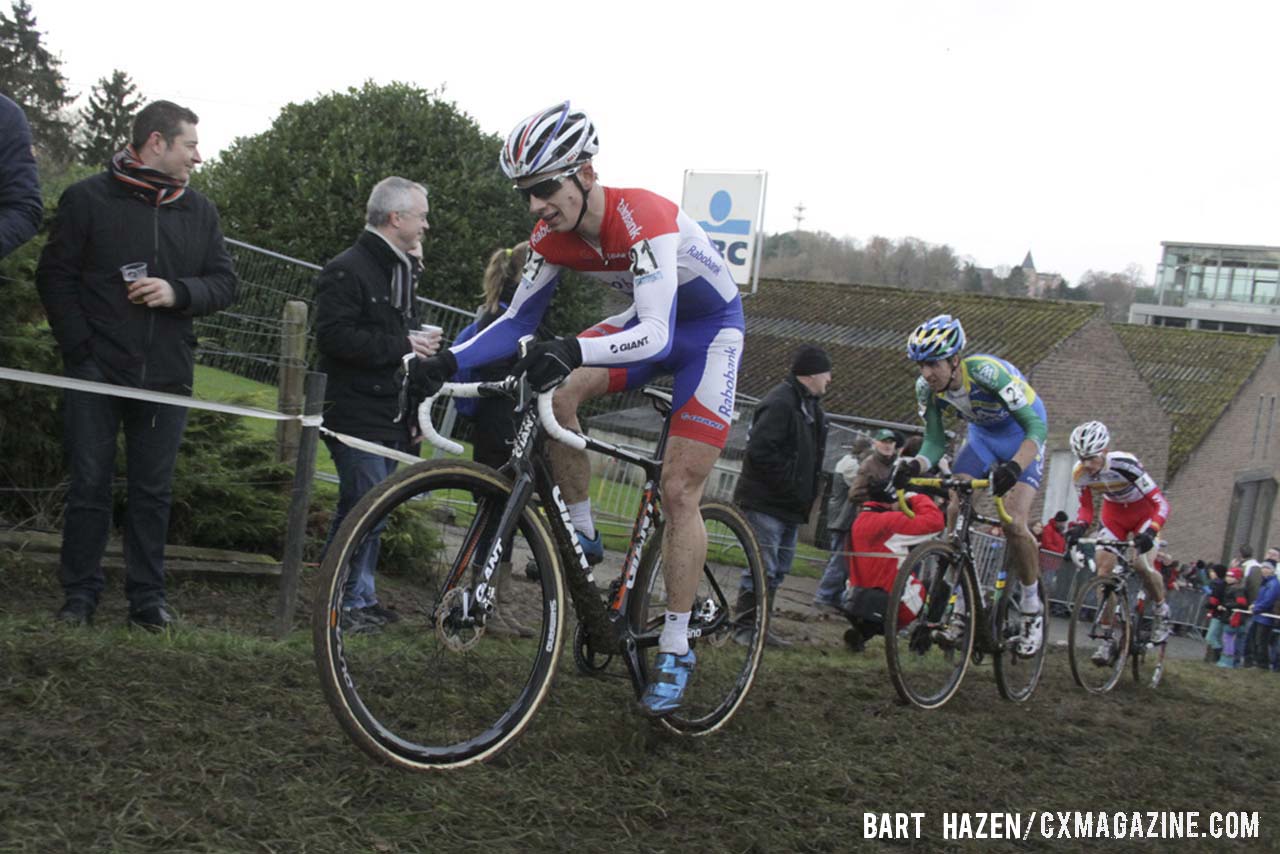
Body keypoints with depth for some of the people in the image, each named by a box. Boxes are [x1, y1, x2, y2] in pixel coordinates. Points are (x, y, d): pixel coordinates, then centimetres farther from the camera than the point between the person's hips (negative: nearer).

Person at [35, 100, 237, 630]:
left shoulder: (200, 211, 11)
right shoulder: (88, 199, 1)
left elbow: (224, 284, 10)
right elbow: (55, 276, 1)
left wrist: (178, 292, -11)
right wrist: (79, 348, -8)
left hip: (167, 378, 3)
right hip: (97, 373, -2)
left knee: (153, 491, 6)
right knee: (89, 486, 3)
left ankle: (148, 596, 14)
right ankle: (80, 593, 13)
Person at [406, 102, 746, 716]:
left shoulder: (645, 219, -35)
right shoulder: (554, 237, -14)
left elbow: (655, 337, -44)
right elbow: (518, 321, -6)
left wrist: (570, 350, -61)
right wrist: (450, 361, -23)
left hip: (710, 327, -6)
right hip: (648, 321, 6)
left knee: (678, 491, -12)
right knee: (555, 393, -20)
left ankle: (675, 651, -1)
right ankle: (582, 532, 0)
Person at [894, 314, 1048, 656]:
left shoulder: (987, 372, -36)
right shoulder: (927, 388, -18)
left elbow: (1036, 425, -37)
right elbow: (935, 442, -10)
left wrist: (1014, 467, -53)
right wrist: (915, 466, -32)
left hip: (1022, 435, -5)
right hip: (981, 435, 5)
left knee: (1013, 524, -19)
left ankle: (1032, 609, 0)